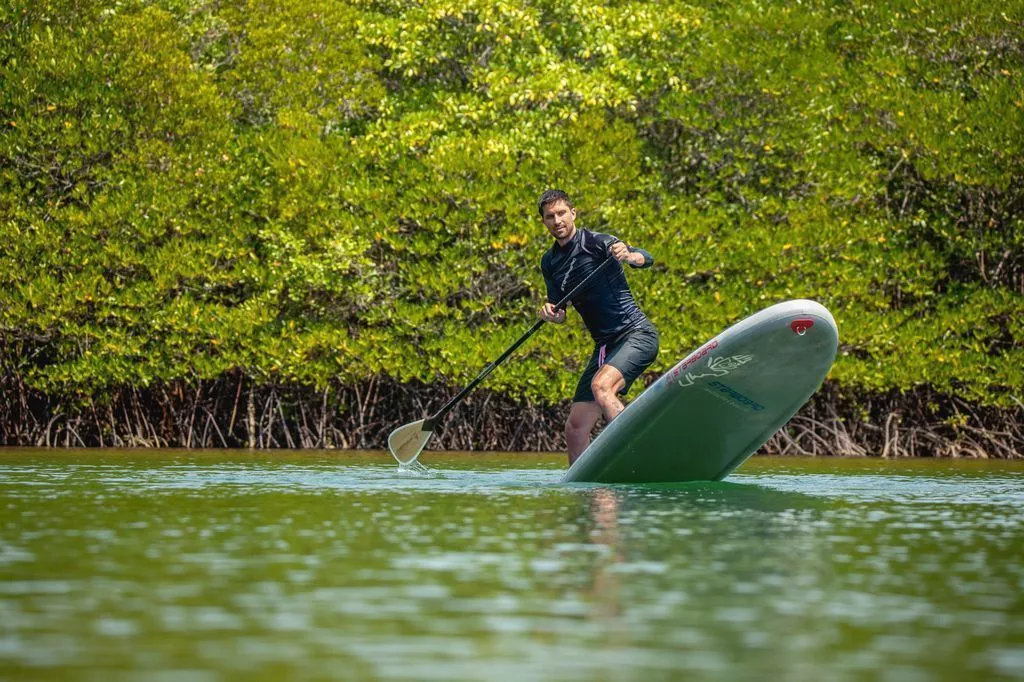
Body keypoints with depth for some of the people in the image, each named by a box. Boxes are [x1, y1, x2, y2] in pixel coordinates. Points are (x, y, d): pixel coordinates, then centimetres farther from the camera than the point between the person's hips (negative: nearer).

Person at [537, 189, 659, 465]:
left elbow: (647, 259, -21)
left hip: (637, 334, -7)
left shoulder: (594, 242, -9)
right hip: (605, 345, 7)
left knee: (601, 386, -34)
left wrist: (629, 255, -44)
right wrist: (551, 314, -12)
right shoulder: (550, 262, 12)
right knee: (575, 427, 2)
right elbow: (560, 314, 11)